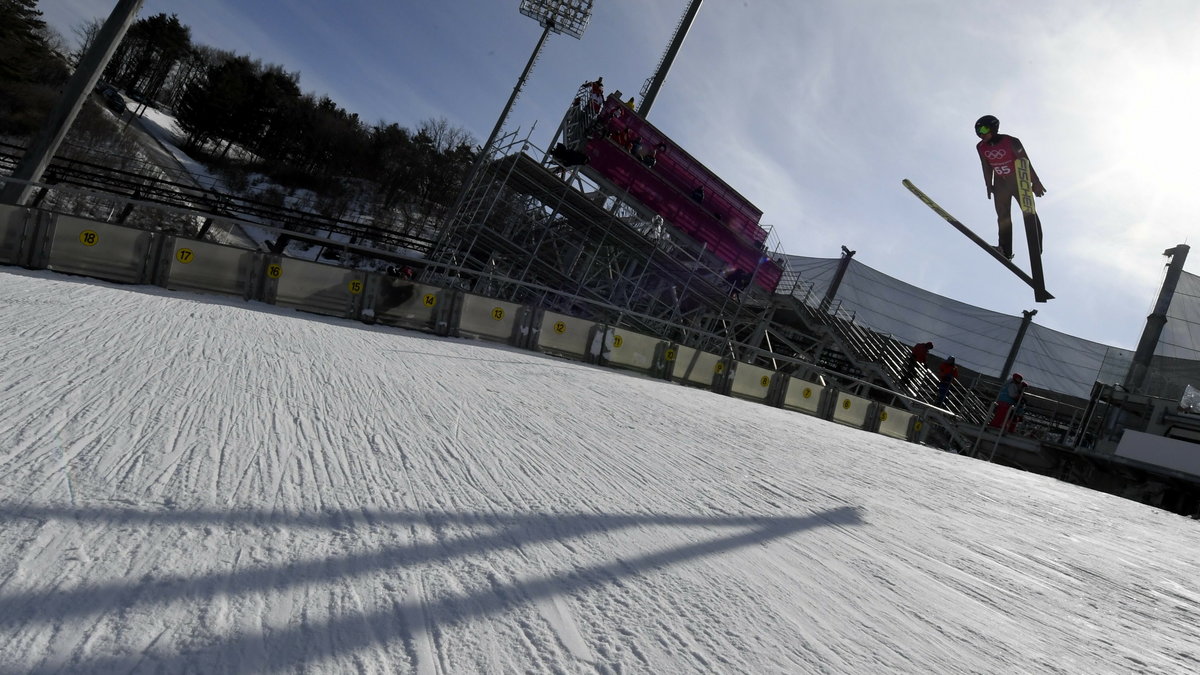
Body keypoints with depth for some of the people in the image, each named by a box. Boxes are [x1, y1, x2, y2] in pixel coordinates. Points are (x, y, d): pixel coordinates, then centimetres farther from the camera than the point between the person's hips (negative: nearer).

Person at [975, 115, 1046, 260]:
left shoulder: (1011, 142, -20)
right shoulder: (981, 147, -7)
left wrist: (1036, 183, -11)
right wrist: (989, 186, 10)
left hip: (1019, 181, -4)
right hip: (1000, 184, 4)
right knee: (1003, 217, -1)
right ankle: (1005, 251, 0)